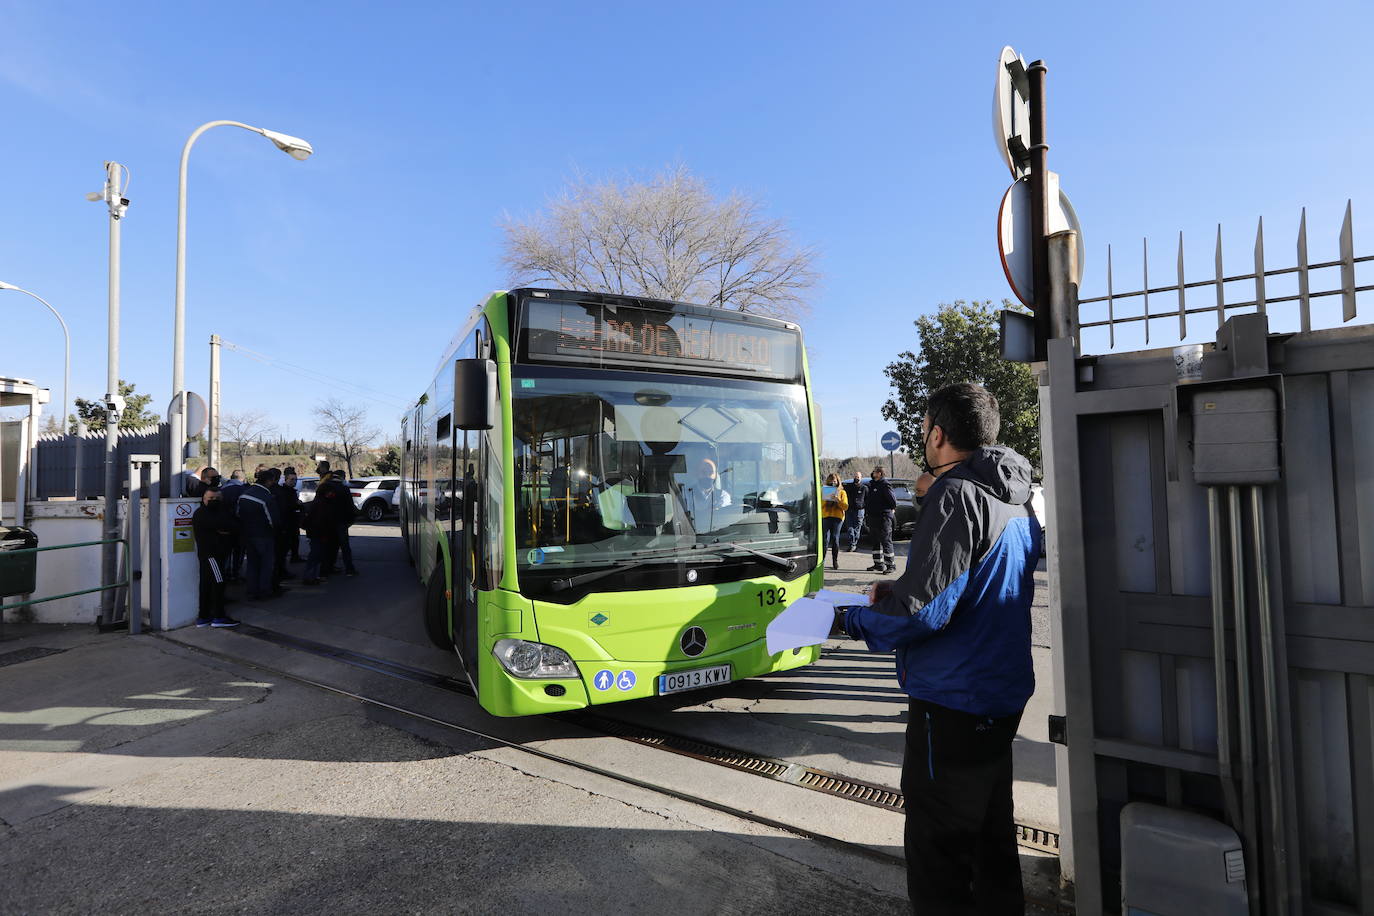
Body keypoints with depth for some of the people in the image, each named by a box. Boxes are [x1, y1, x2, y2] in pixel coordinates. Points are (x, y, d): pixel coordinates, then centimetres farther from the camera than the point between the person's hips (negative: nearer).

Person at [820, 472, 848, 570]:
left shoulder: (842, 492, 11)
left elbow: (846, 506, 2)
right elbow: (820, 505, 9)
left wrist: (837, 500, -13)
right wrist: (825, 499, -8)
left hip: (837, 517, -1)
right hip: (825, 517, 1)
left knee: (835, 539, -4)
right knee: (825, 539, -11)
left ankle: (835, 560, 6)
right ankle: (822, 560, -10)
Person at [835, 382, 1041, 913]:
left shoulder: (956, 497, -21)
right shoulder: (1017, 503, 9)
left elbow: (922, 611, -26)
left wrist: (852, 621, -11)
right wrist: (898, 593, 11)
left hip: (952, 702, -10)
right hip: (1002, 696, 10)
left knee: (939, 851, 5)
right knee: (991, 835, 25)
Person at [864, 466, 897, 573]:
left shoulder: (885, 485, -13)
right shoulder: (872, 485, 15)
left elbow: (893, 500, -15)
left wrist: (892, 510, -3)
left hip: (883, 517, -9)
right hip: (873, 517, 9)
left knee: (886, 541, -4)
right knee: (876, 542, 13)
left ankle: (891, 565, 2)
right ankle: (878, 564, 21)